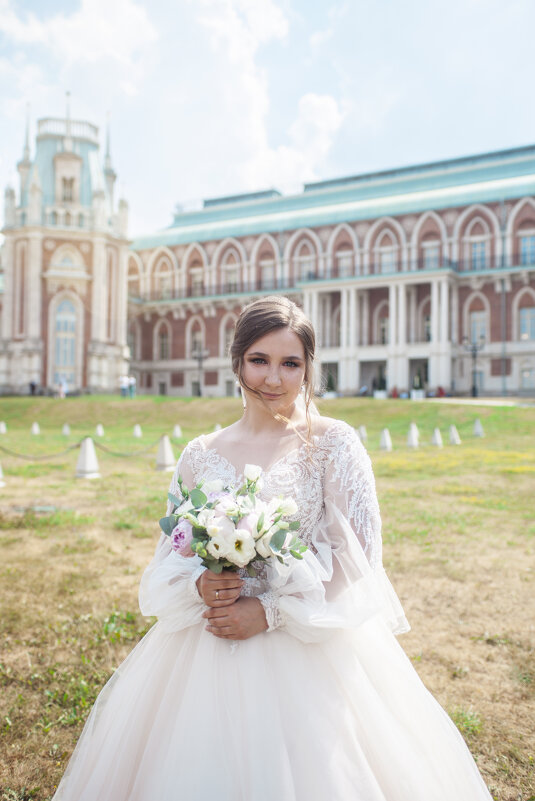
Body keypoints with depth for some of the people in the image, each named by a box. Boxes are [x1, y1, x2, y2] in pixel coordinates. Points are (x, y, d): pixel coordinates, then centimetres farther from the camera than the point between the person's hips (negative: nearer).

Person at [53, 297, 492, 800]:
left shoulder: (333, 443, -6)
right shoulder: (200, 455, 3)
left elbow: (358, 556, -10)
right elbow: (170, 555, 9)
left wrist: (270, 611, -16)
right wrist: (200, 586, -13)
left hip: (309, 649, -2)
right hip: (208, 651, 3)